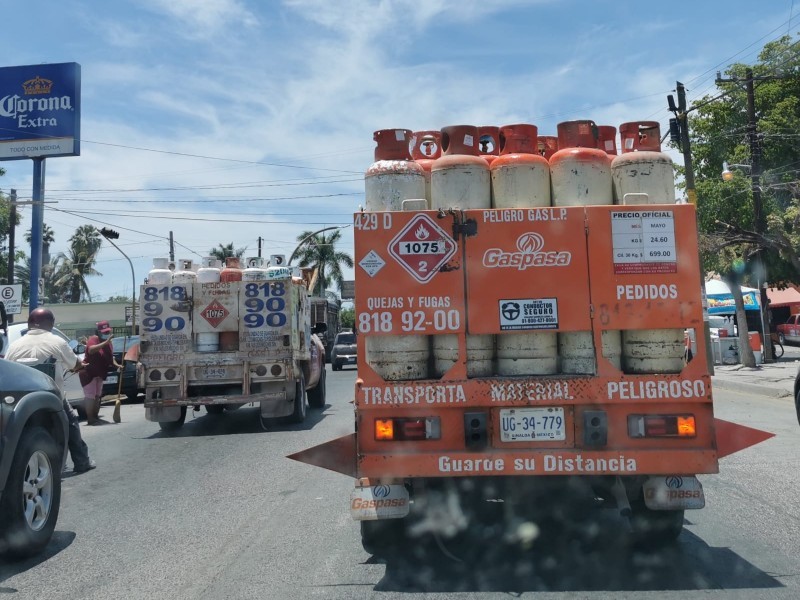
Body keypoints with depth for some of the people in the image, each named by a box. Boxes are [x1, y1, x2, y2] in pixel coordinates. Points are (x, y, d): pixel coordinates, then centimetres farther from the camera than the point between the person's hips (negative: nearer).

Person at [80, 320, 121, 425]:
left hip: (99, 373, 9)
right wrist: (106, 342, -44)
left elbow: (110, 357, 17)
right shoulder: (93, 339, -16)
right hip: (89, 373, -8)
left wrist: (116, 364, -1)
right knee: (90, 395, -10)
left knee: (97, 395, 14)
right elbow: (91, 350, -39)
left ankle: (95, 416, 23)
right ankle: (90, 419, -9)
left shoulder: (108, 342, 7)